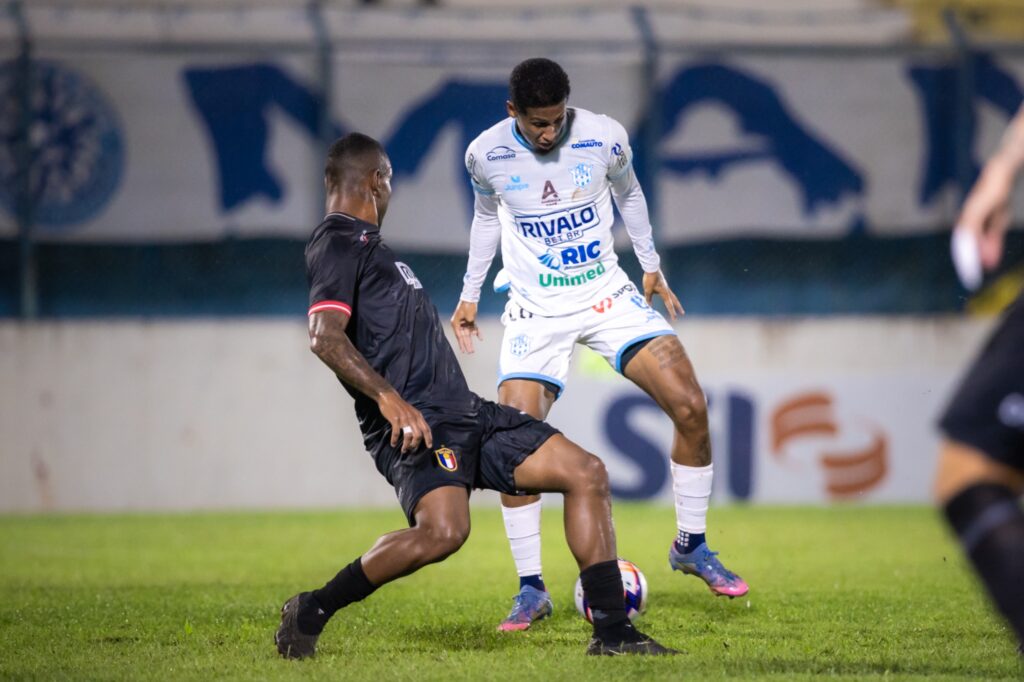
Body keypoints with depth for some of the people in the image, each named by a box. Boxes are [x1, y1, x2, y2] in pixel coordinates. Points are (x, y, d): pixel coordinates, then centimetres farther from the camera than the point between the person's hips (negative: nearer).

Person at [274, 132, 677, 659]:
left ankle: (612, 632, 5)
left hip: (461, 412, 10)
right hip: (415, 422, -10)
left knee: (586, 473, 4)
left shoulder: (361, 242, 24)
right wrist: (389, 398, -30)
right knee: (443, 530, -34)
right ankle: (310, 613, -14)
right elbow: (324, 335, -22)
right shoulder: (339, 244, -7)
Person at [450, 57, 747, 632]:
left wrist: (651, 265, 14)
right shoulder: (486, 154, -9)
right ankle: (532, 589, 0)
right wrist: (470, 295, 17)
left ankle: (691, 546, 6)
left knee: (690, 406, -14)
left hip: (607, 294, 1)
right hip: (535, 310, -1)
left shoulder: (605, 137, -10)